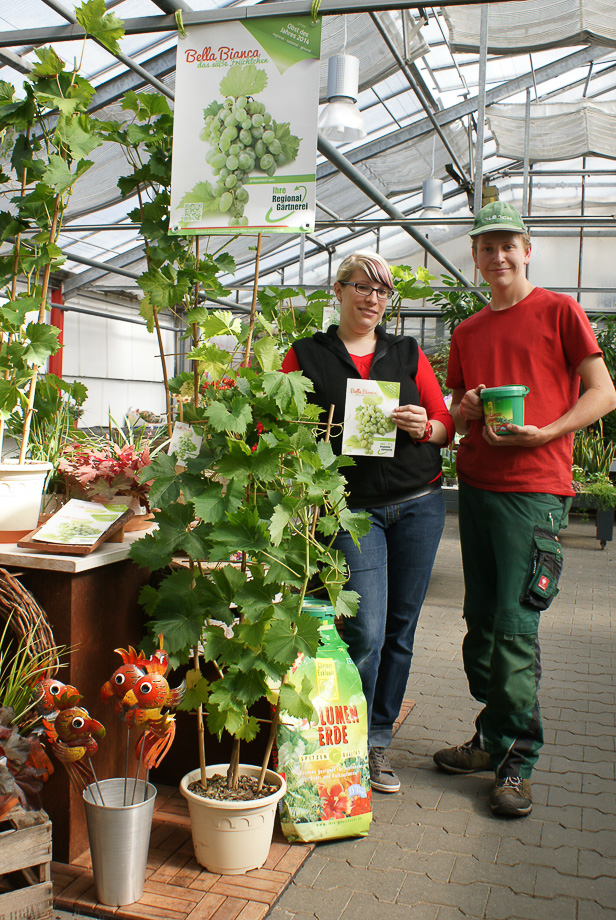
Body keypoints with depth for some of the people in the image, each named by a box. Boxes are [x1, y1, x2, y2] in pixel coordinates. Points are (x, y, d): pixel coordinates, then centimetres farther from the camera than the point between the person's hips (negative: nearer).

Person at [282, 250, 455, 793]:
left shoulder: (408, 354, 12)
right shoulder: (307, 356, 5)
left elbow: (446, 425, 12)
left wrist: (426, 428, -9)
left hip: (418, 503, 3)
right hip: (353, 508, -3)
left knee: (399, 631, 8)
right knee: (365, 632, -11)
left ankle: (377, 743, 23)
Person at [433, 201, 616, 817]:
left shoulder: (559, 311, 2)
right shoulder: (467, 333, 17)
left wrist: (543, 432, -15)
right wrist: (465, 413, -2)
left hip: (534, 489, -6)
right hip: (475, 484, 6)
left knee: (515, 627, -6)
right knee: (480, 621, 10)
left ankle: (516, 761, 7)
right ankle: (492, 738, 24)